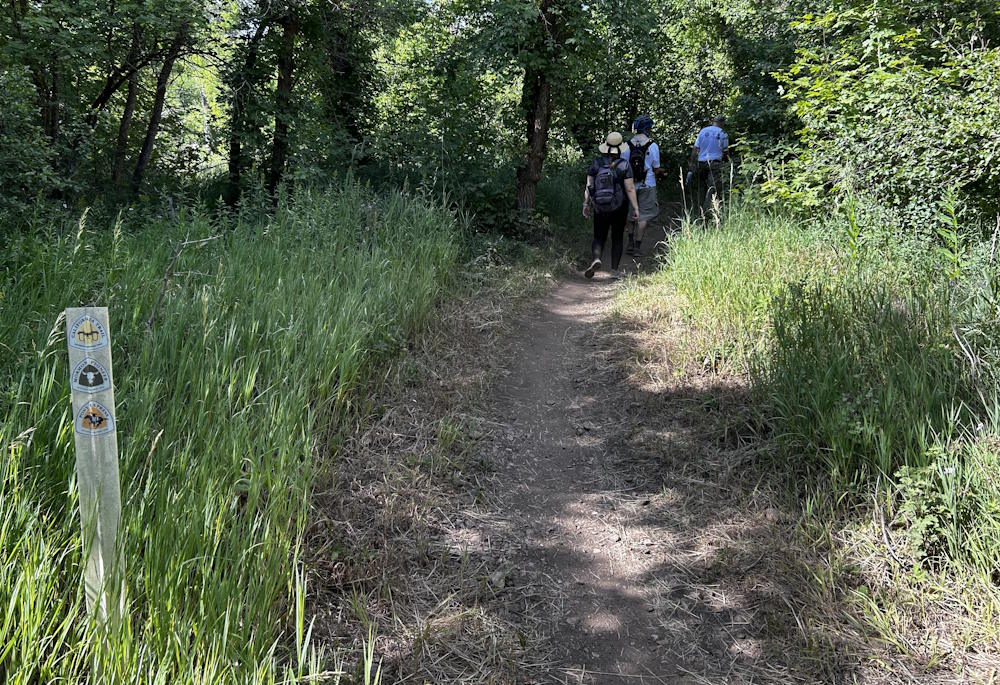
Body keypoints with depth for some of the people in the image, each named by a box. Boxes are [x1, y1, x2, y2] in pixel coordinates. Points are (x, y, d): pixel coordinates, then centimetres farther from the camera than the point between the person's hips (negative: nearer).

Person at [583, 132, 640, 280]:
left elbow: (588, 186, -3)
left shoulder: (596, 163, -4)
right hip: (619, 208, -1)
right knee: (617, 238, 12)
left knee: (599, 238, 9)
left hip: (600, 208, 1)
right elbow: (630, 189, -11)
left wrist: (586, 204, 7)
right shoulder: (624, 165, -10)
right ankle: (614, 270, 14)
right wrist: (635, 208, -5)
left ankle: (596, 259, -19)